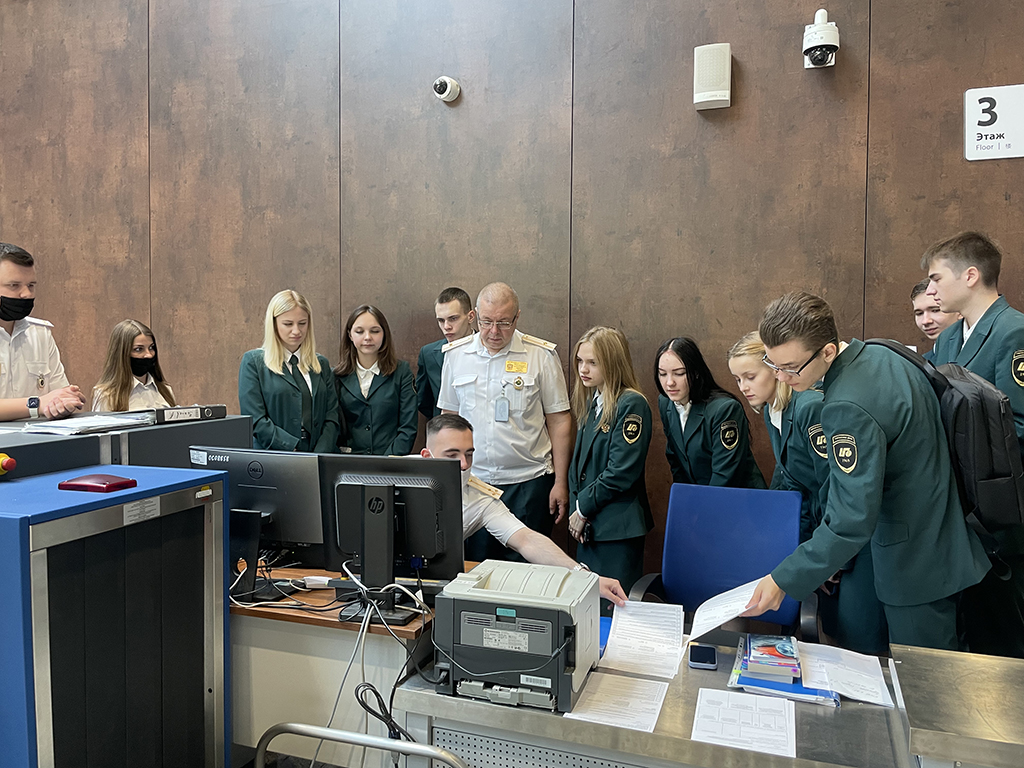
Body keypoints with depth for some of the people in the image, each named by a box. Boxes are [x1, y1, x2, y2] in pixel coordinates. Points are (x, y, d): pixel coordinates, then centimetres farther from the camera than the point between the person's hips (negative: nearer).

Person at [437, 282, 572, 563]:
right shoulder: (455, 354, 5)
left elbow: (559, 420, -1)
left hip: (528, 480, -2)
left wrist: (560, 482, -3)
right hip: (470, 480, 3)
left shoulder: (542, 355, -4)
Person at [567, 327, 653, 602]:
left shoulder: (632, 404, -13)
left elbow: (622, 472, -18)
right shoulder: (591, 403, 12)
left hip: (618, 528, -8)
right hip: (588, 526, 8)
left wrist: (583, 508, -10)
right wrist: (575, 507, 2)